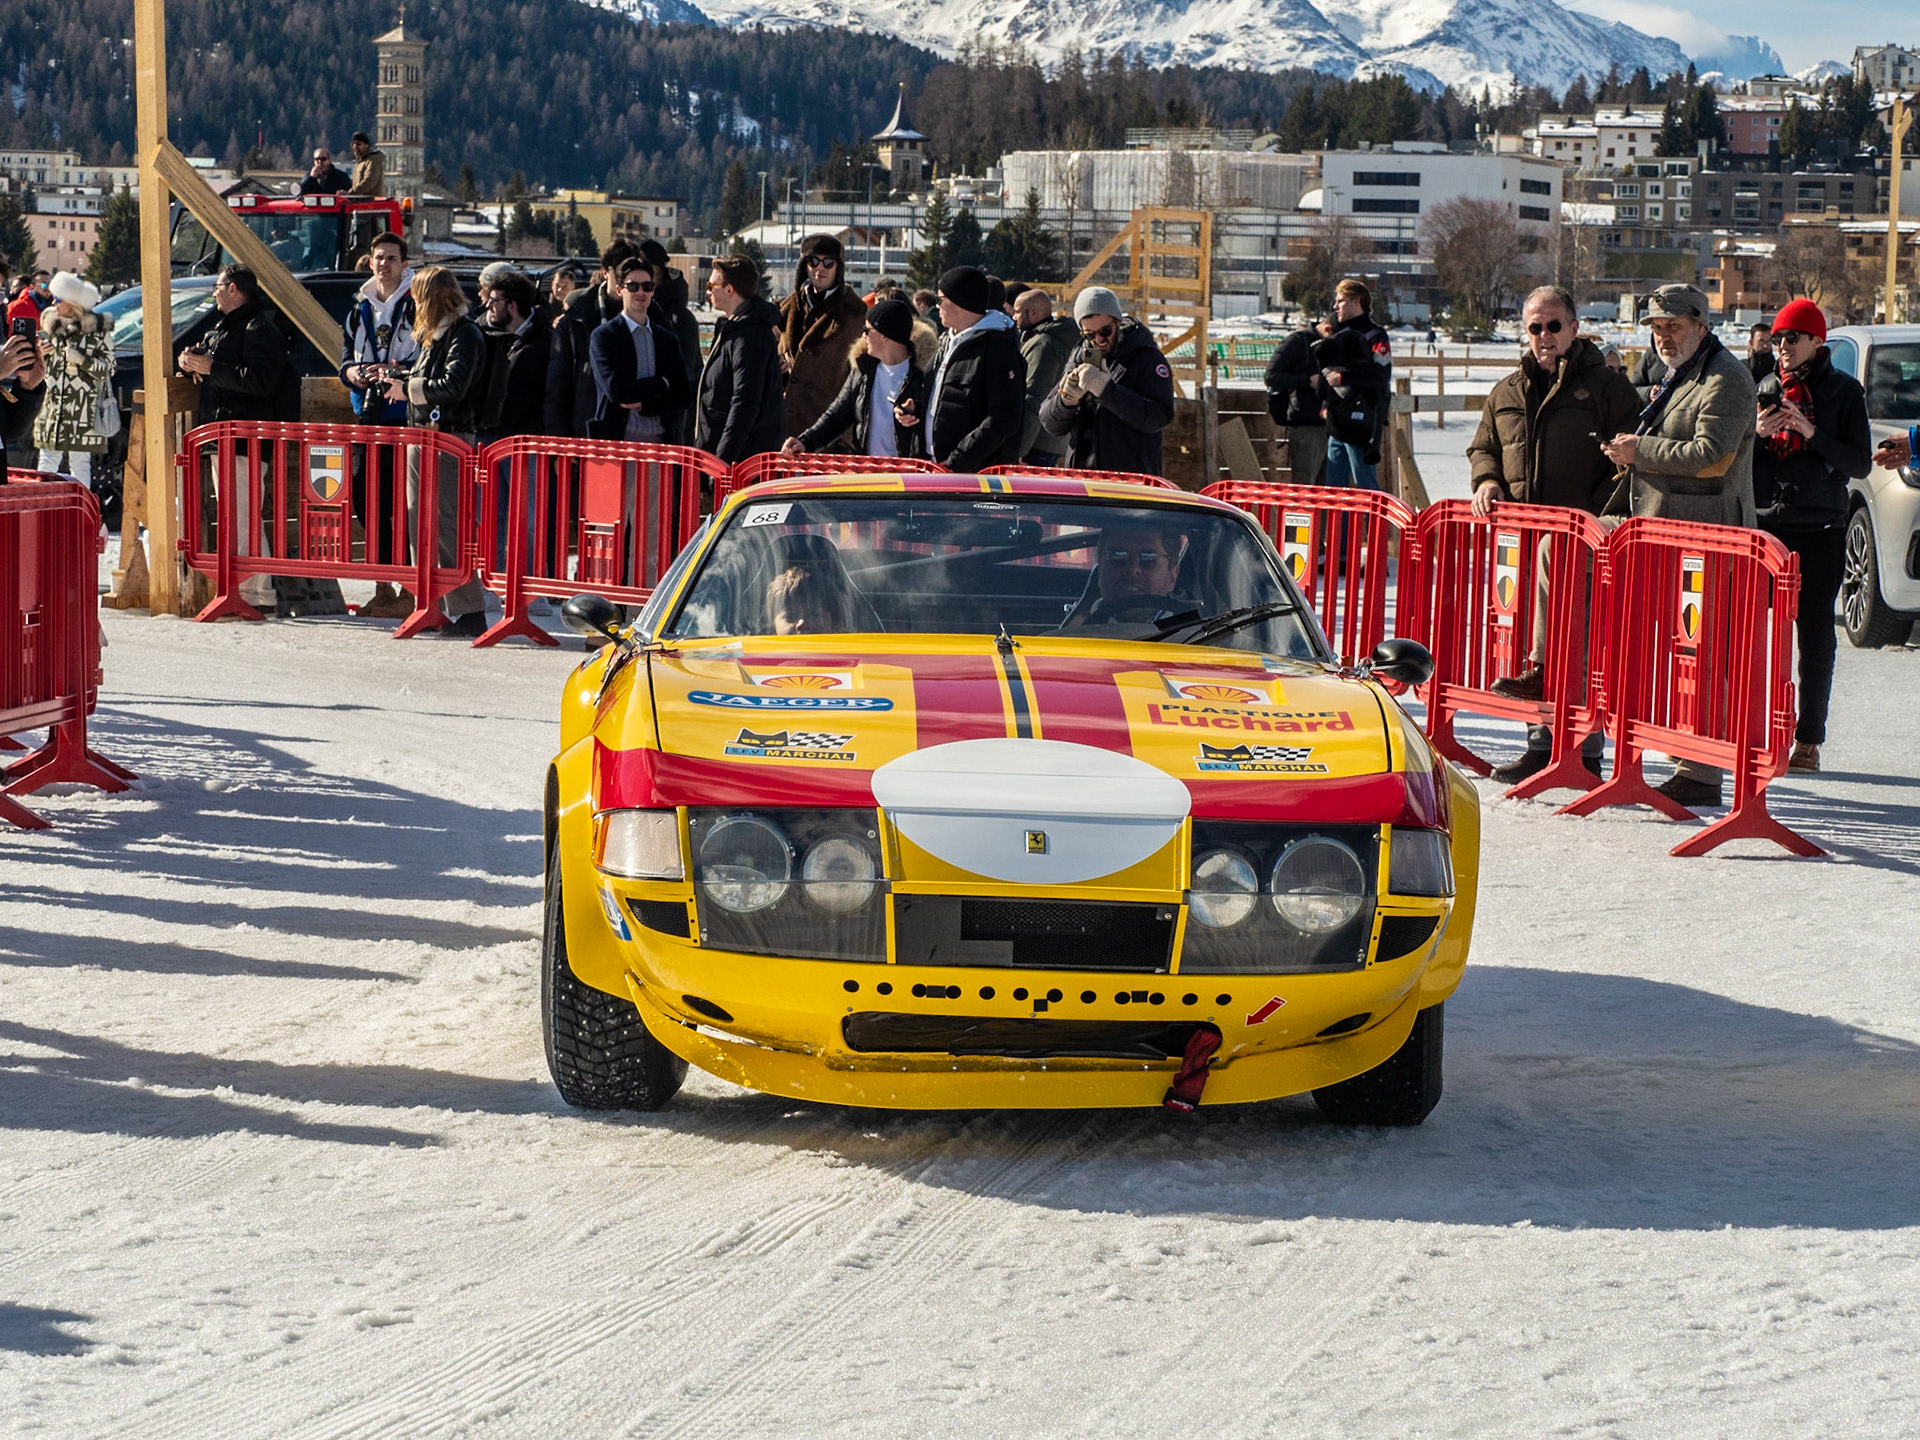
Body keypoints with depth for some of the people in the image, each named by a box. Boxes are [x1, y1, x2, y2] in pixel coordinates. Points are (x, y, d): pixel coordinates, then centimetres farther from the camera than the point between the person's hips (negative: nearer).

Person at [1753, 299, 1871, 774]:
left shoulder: (1844, 391, 2)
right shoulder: (1765, 389, 12)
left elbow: (1860, 464, -4)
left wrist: (1811, 434, -16)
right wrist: (1756, 433, -7)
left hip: (1819, 530, -3)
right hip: (1762, 525, 3)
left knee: (1815, 639, 0)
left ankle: (1808, 740, 5)